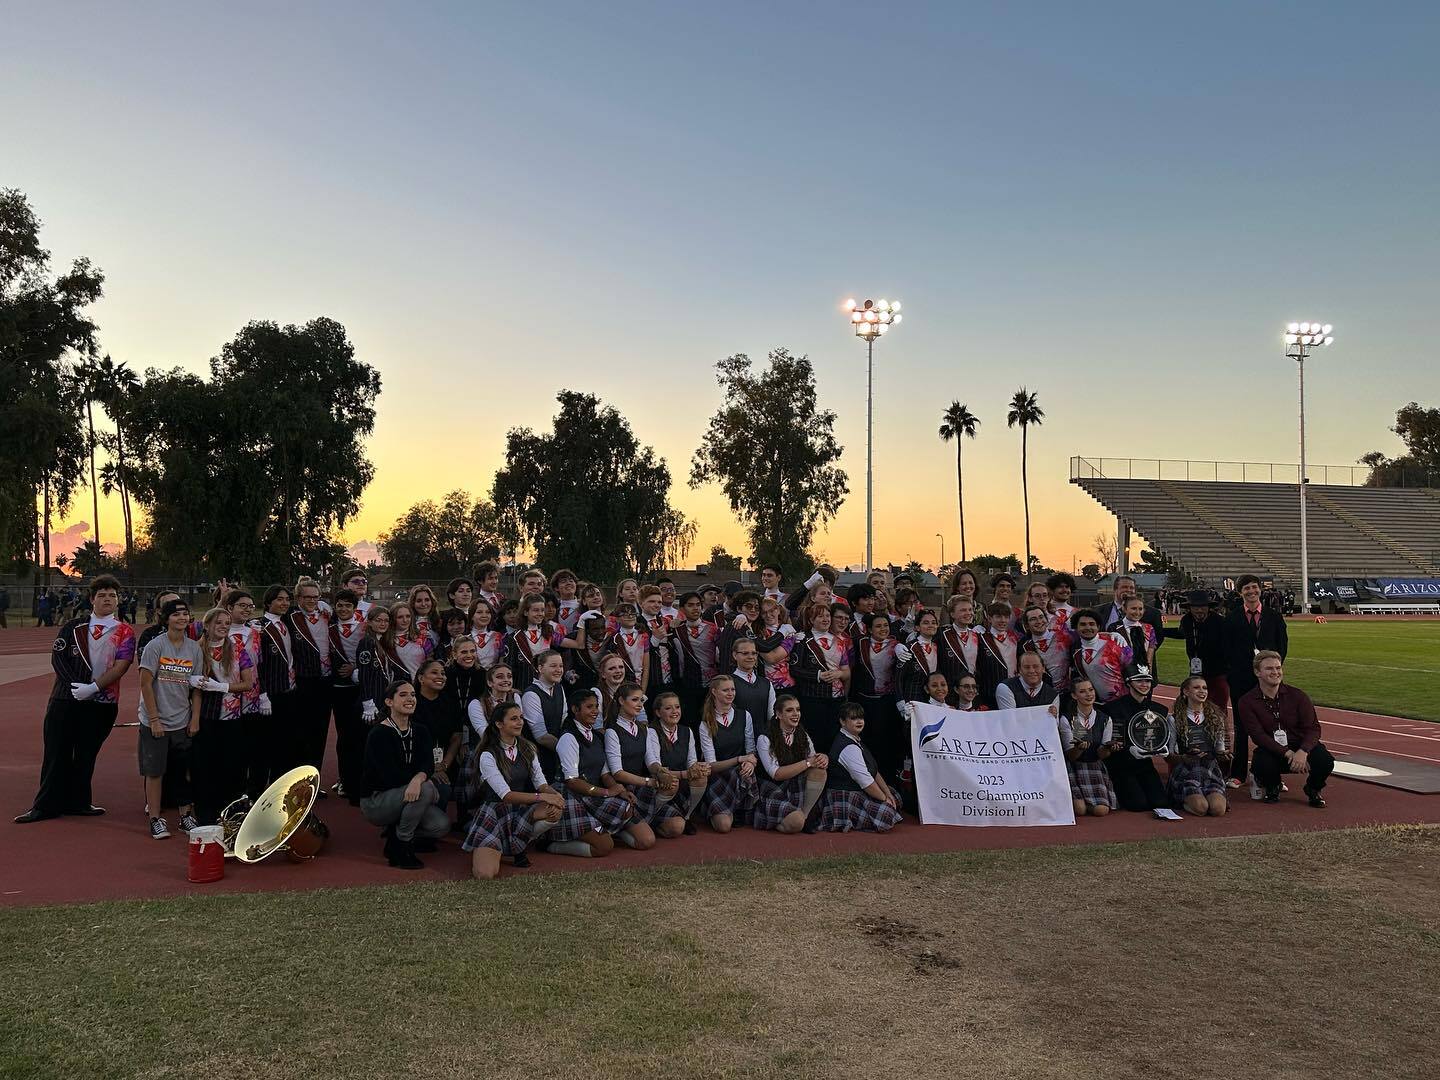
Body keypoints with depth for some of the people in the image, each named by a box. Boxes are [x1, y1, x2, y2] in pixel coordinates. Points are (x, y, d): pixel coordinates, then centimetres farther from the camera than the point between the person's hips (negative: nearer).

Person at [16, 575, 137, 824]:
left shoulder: (124, 632, 2)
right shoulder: (73, 627, 8)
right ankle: (46, 805, 11)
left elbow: (120, 667, -7)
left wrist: (92, 688, -17)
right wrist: (75, 686, -12)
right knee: (56, 752, 3)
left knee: (86, 755, 7)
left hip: (101, 703, -1)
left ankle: (78, 802, 18)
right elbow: (58, 658, 0)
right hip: (65, 698, 1)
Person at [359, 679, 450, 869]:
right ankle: (400, 849, -14)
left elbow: (429, 765, -13)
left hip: (408, 796, 6)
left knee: (441, 825, -16)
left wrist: (418, 779, -35)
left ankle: (396, 834, 11)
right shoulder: (379, 734, -16)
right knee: (425, 788, -31)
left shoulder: (420, 731, 4)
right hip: (375, 802, -6)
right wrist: (426, 783, -18)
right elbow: (390, 776, -24)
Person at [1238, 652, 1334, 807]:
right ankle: (1271, 787, 6)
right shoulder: (1246, 702, -6)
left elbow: (1313, 728, -8)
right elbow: (1258, 736, -15)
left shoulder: (1297, 695, -3)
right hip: (1271, 751, -1)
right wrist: (1287, 753, -27)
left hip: (1300, 749, 1)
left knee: (1325, 761, -28)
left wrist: (1303, 751, -28)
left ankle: (1313, 789, 10)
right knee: (1263, 764, -35)